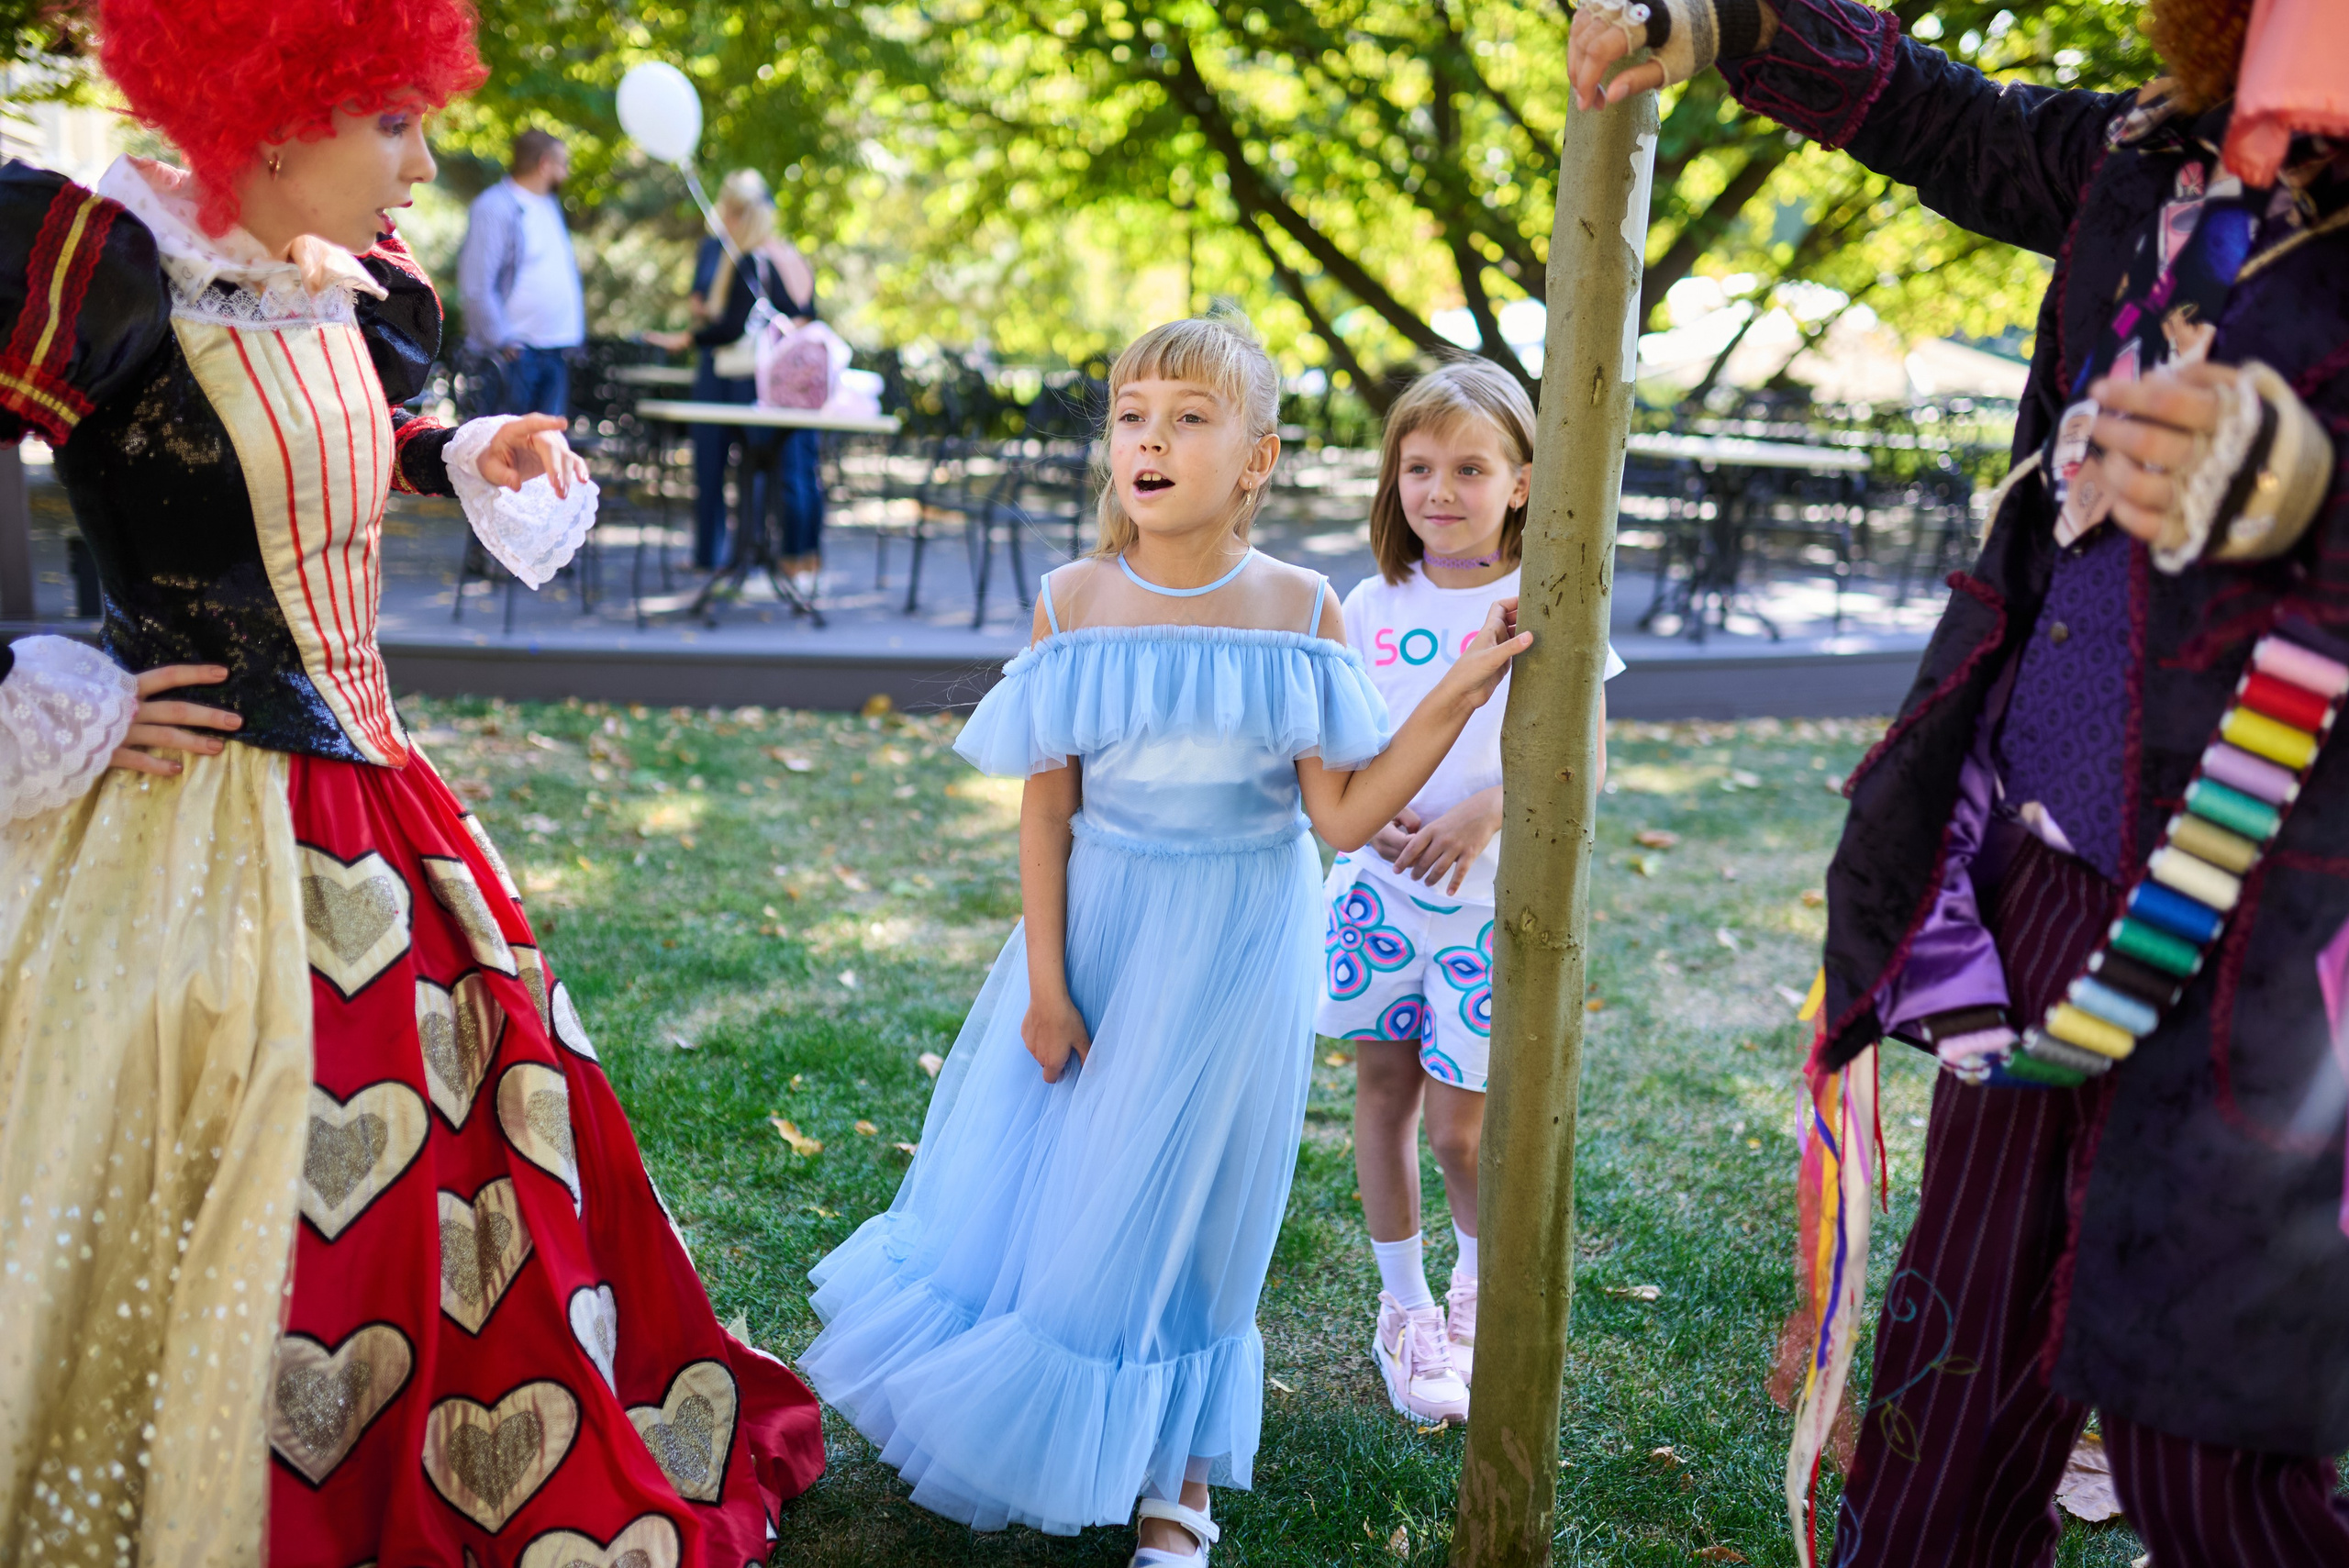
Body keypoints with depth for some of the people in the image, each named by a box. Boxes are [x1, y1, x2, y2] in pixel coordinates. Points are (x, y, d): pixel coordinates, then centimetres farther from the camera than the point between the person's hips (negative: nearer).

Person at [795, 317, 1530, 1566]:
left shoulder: (1300, 612, -9)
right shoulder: (1075, 604, -7)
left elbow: (1342, 817, -11)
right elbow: (1048, 807, -5)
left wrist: (1457, 695, -19)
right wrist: (1044, 981, -6)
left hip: (1235, 947, -1)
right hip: (1099, 923, 1)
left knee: (1183, 1195, 10)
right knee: (1051, 1170, 12)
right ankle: (1037, 1424, 39)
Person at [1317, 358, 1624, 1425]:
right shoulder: (1372, 607, 3)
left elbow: (1586, 762, -7)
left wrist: (1491, 810, -23)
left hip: (1489, 900, -3)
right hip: (1377, 889, 3)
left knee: (1460, 1131, 0)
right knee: (1382, 1094, 11)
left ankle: (1477, 1291, 31)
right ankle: (1405, 1308, 30)